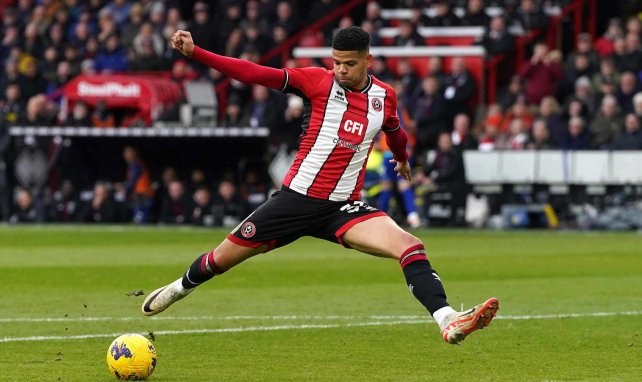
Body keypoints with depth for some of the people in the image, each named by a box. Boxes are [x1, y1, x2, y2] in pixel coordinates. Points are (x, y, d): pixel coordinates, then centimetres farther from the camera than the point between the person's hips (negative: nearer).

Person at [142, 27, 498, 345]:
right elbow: (255, 74, -12)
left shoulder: (385, 96, 4)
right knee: (222, 259, 10)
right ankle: (180, 288, 43)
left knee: (410, 246, -24)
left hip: (344, 207, 2)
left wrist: (402, 159, 47)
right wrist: (194, 52, -20)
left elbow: (394, 131, 28)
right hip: (296, 198, -1)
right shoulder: (318, 81, -7)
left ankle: (448, 322, -33)